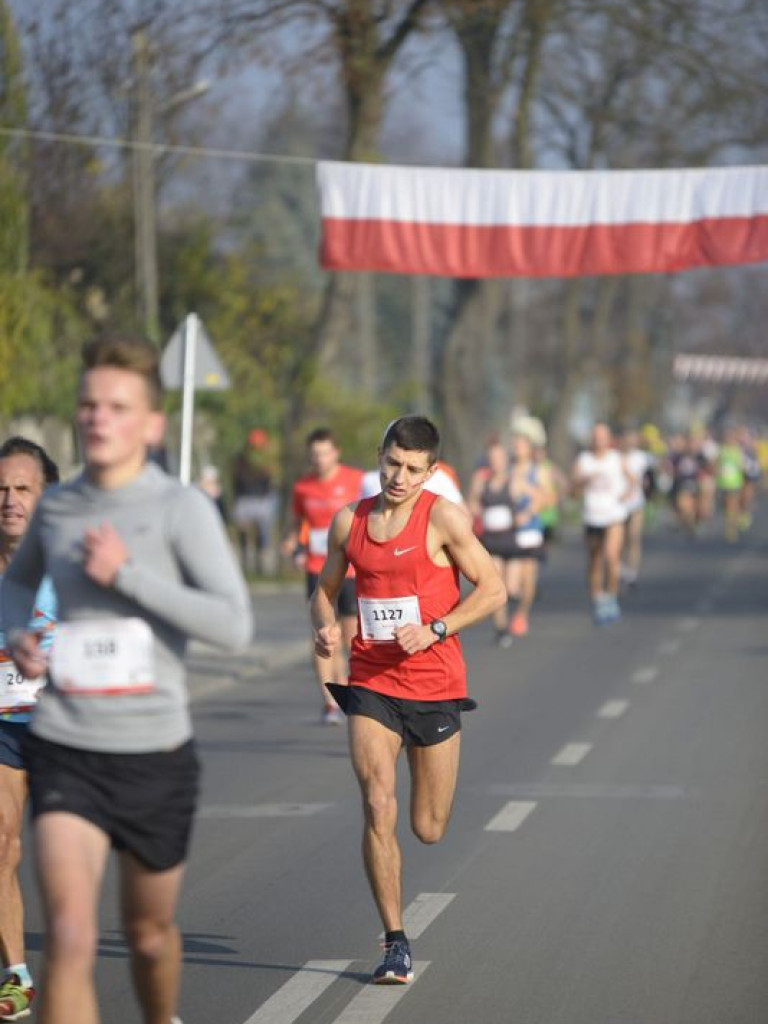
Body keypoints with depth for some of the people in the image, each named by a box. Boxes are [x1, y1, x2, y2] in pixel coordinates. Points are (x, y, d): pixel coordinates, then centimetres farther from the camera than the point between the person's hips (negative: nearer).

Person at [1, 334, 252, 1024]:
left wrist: (126, 573, -21)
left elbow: (234, 626, -20)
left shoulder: (182, 510, -8)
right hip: (65, 753, 1)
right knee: (70, 937, -18)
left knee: (149, 932, 19)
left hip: (155, 754, -1)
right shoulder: (56, 506, 4)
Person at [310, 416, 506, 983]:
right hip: (370, 683, 2)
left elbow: (493, 590, -6)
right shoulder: (349, 520, 4)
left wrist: (433, 630, -18)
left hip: (433, 684, -2)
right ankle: (396, 943, -5)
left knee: (429, 829, 8)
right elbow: (326, 589, 18)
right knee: (378, 808, -14)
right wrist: (326, 627, -5)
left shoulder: (444, 518, -7)